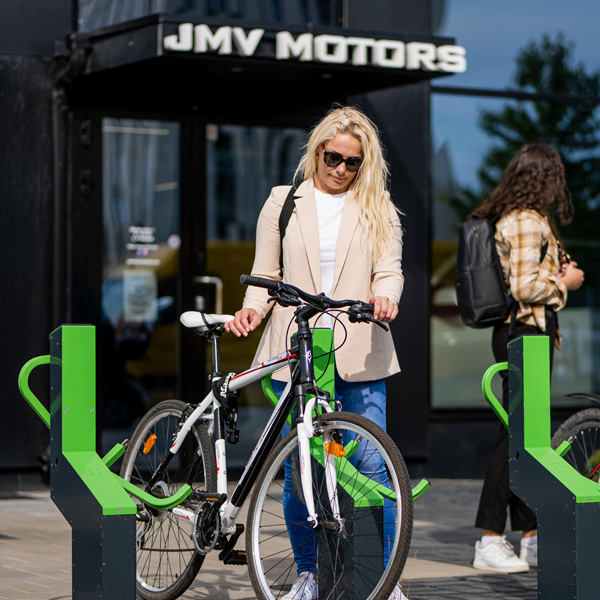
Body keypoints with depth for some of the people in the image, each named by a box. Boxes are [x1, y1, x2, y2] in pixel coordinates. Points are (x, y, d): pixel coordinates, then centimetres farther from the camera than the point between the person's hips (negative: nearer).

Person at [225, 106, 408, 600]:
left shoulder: (378, 208, 11)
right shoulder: (284, 201, 11)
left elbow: (389, 269, 3)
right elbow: (267, 274, 12)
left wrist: (384, 296, -19)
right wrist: (252, 309, -7)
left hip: (359, 353, -1)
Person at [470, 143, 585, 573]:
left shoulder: (512, 219, 16)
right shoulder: (528, 222, -14)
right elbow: (525, 288, -22)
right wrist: (565, 283, -7)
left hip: (525, 333, 10)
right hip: (526, 333, -10)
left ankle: (532, 538, 17)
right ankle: (490, 541, -7)